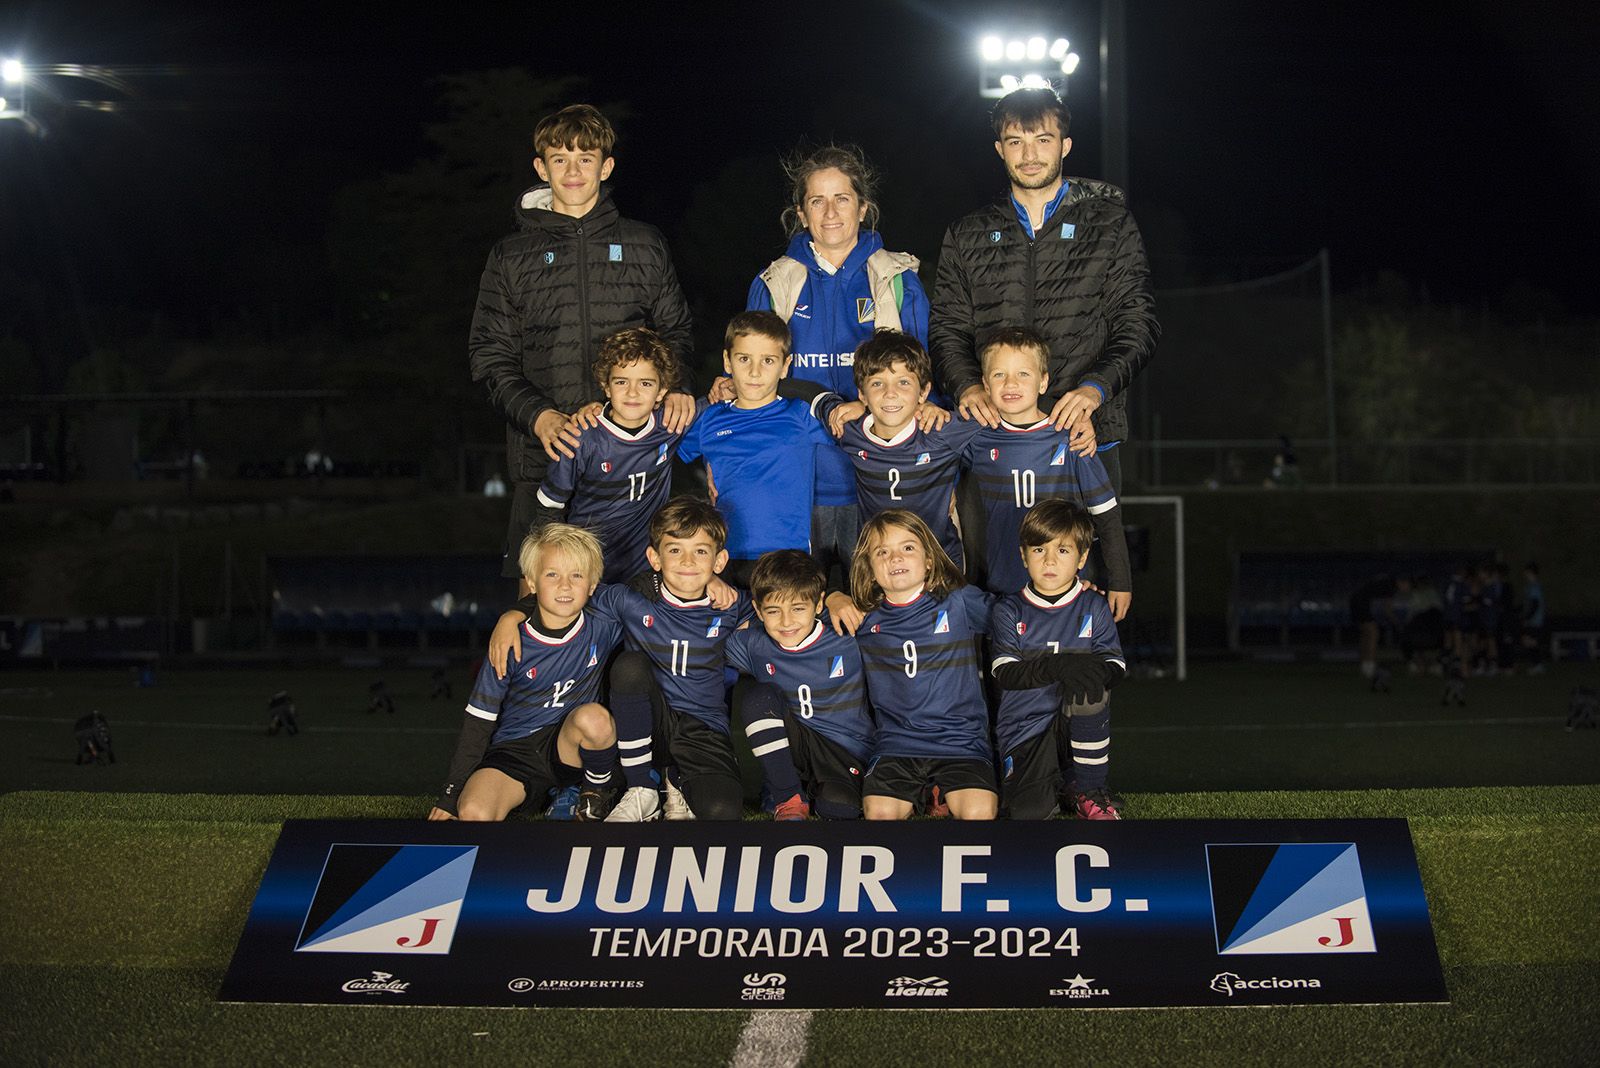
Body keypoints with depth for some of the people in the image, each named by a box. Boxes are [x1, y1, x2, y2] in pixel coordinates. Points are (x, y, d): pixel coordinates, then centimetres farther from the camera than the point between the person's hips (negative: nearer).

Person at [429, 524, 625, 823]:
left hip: (568, 749, 2)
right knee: (473, 813, -31)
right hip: (514, 752, -2)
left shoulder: (602, 627, -9)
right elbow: (478, 721, -4)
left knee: (593, 717, -32)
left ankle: (600, 789, -3)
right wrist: (450, 795, -4)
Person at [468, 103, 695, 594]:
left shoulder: (643, 245, 13)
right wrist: (537, 415, -11)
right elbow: (491, 355, 7)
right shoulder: (512, 257, 11)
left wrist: (676, 385, -5)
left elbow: (674, 328, 17)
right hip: (544, 454, 0)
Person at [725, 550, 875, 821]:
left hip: (847, 754, -3)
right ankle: (789, 799, -14)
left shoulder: (847, 642, -9)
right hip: (788, 752, 3)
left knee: (839, 808, -35)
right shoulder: (755, 646, -3)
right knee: (756, 694, -22)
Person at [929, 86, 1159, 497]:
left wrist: (1096, 387, -15)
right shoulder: (968, 236, 16)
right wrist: (966, 386, -9)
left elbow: (1137, 323, 3)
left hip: (1086, 433, -1)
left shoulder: (1110, 227, 10)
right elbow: (947, 328, 12)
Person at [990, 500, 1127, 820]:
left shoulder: (1093, 608, 5)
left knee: (1088, 684, -33)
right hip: (1024, 730, -1)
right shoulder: (1009, 612, 2)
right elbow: (1005, 673, -13)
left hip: (1078, 725, 1)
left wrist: (1098, 669, -30)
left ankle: (1088, 789, -14)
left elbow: (1116, 667, -4)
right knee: (1030, 813, -27)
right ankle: (1049, 784, 13)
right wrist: (1057, 666, -32)